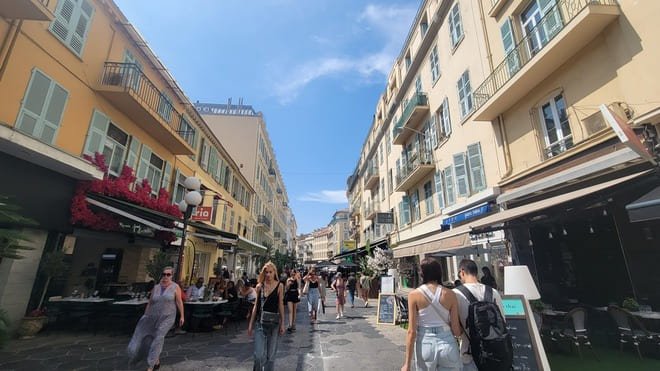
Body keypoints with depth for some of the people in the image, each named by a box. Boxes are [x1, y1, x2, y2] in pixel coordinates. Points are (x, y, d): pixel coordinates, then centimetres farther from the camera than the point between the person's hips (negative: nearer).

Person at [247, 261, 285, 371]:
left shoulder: (279, 286, -4)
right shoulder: (259, 286, 2)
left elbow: (281, 305, -1)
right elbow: (256, 305, 7)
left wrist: (282, 324, -2)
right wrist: (251, 323, 8)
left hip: (274, 321, -1)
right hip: (260, 321, 1)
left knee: (271, 354, 10)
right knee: (259, 355, -4)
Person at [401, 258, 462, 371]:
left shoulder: (414, 294, -8)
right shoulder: (450, 294, -3)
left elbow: (411, 331, -9)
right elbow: (456, 331, -1)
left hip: (425, 346, -1)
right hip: (447, 345, 2)